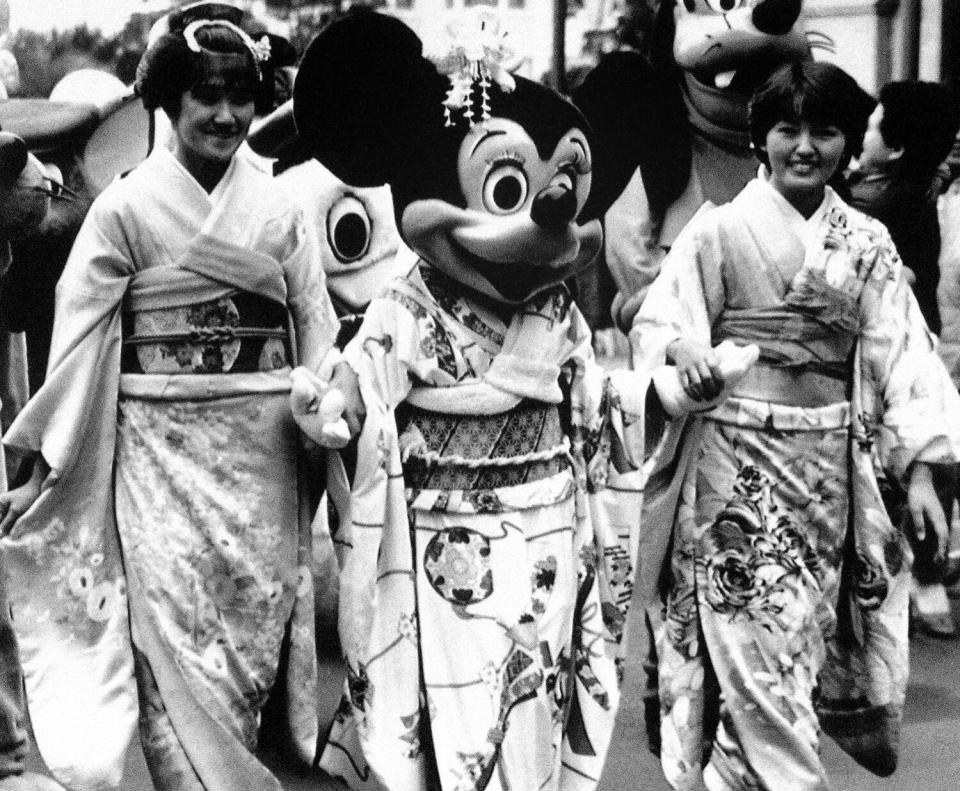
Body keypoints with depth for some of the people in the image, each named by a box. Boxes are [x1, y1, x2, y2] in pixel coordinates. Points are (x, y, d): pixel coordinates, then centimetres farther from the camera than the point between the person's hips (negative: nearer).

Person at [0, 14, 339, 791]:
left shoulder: (279, 211, 5)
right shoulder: (124, 209, -3)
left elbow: (318, 333, 6)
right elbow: (79, 338, -2)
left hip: (263, 455, 3)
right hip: (161, 453, -2)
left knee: (254, 632, 8)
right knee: (176, 640, -2)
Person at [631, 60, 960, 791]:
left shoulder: (867, 243, 6)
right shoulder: (718, 230, -3)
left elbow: (900, 354, 4)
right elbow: (658, 324, -5)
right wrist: (685, 349, -29)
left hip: (829, 469, 4)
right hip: (738, 463, -3)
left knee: (802, 640, 10)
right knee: (758, 654, -3)